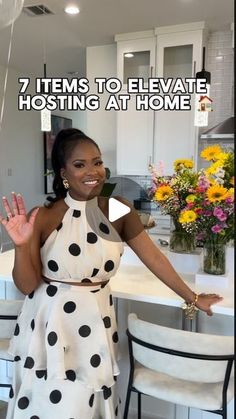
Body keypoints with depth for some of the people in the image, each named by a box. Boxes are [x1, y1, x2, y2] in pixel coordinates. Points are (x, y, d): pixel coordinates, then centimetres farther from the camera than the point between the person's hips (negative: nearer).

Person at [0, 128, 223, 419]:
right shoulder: (42, 218, -12)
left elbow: (154, 258, 2)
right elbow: (27, 285, -7)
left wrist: (192, 298, 8)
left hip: (95, 324, 2)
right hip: (49, 323, -1)